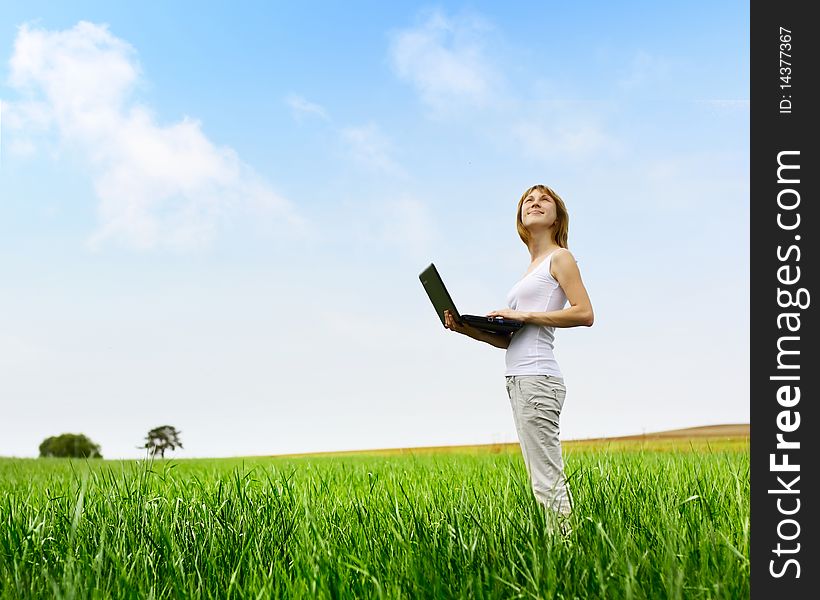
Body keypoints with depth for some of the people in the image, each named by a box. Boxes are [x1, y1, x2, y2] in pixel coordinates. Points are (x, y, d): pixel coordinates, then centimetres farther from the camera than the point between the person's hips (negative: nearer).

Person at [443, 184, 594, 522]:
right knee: (546, 480, 8)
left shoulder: (559, 257, 2)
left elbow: (585, 313, -14)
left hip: (536, 377, -9)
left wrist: (524, 315, -13)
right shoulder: (532, 269, 23)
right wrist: (468, 329, 6)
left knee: (547, 482, -11)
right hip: (519, 379, 9)